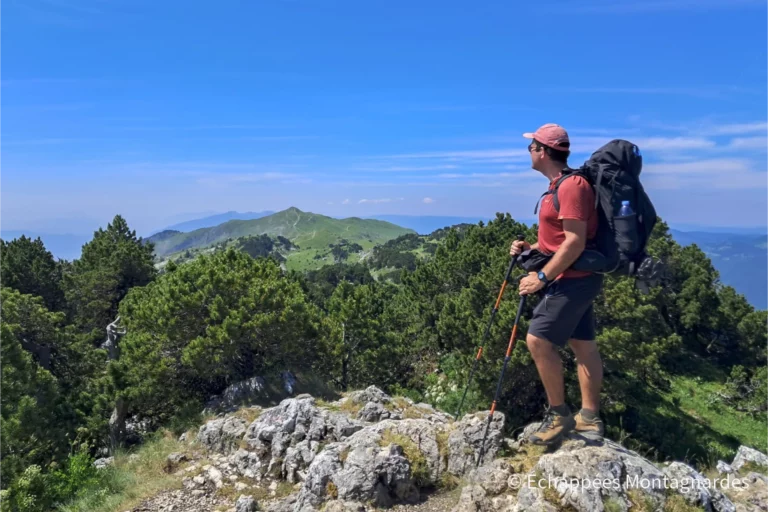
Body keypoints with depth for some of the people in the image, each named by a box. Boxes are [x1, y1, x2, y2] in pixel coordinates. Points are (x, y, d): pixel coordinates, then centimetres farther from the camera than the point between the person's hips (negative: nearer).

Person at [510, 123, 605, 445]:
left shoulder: (571, 185, -18)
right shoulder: (560, 185, 15)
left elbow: (575, 242, -24)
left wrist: (542, 277, -22)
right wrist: (530, 248, 9)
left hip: (572, 280, -10)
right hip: (576, 278, 11)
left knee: (538, 341, -11)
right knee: (583, 345, 12)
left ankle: (559, 415, 3)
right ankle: (589, 418, 22)